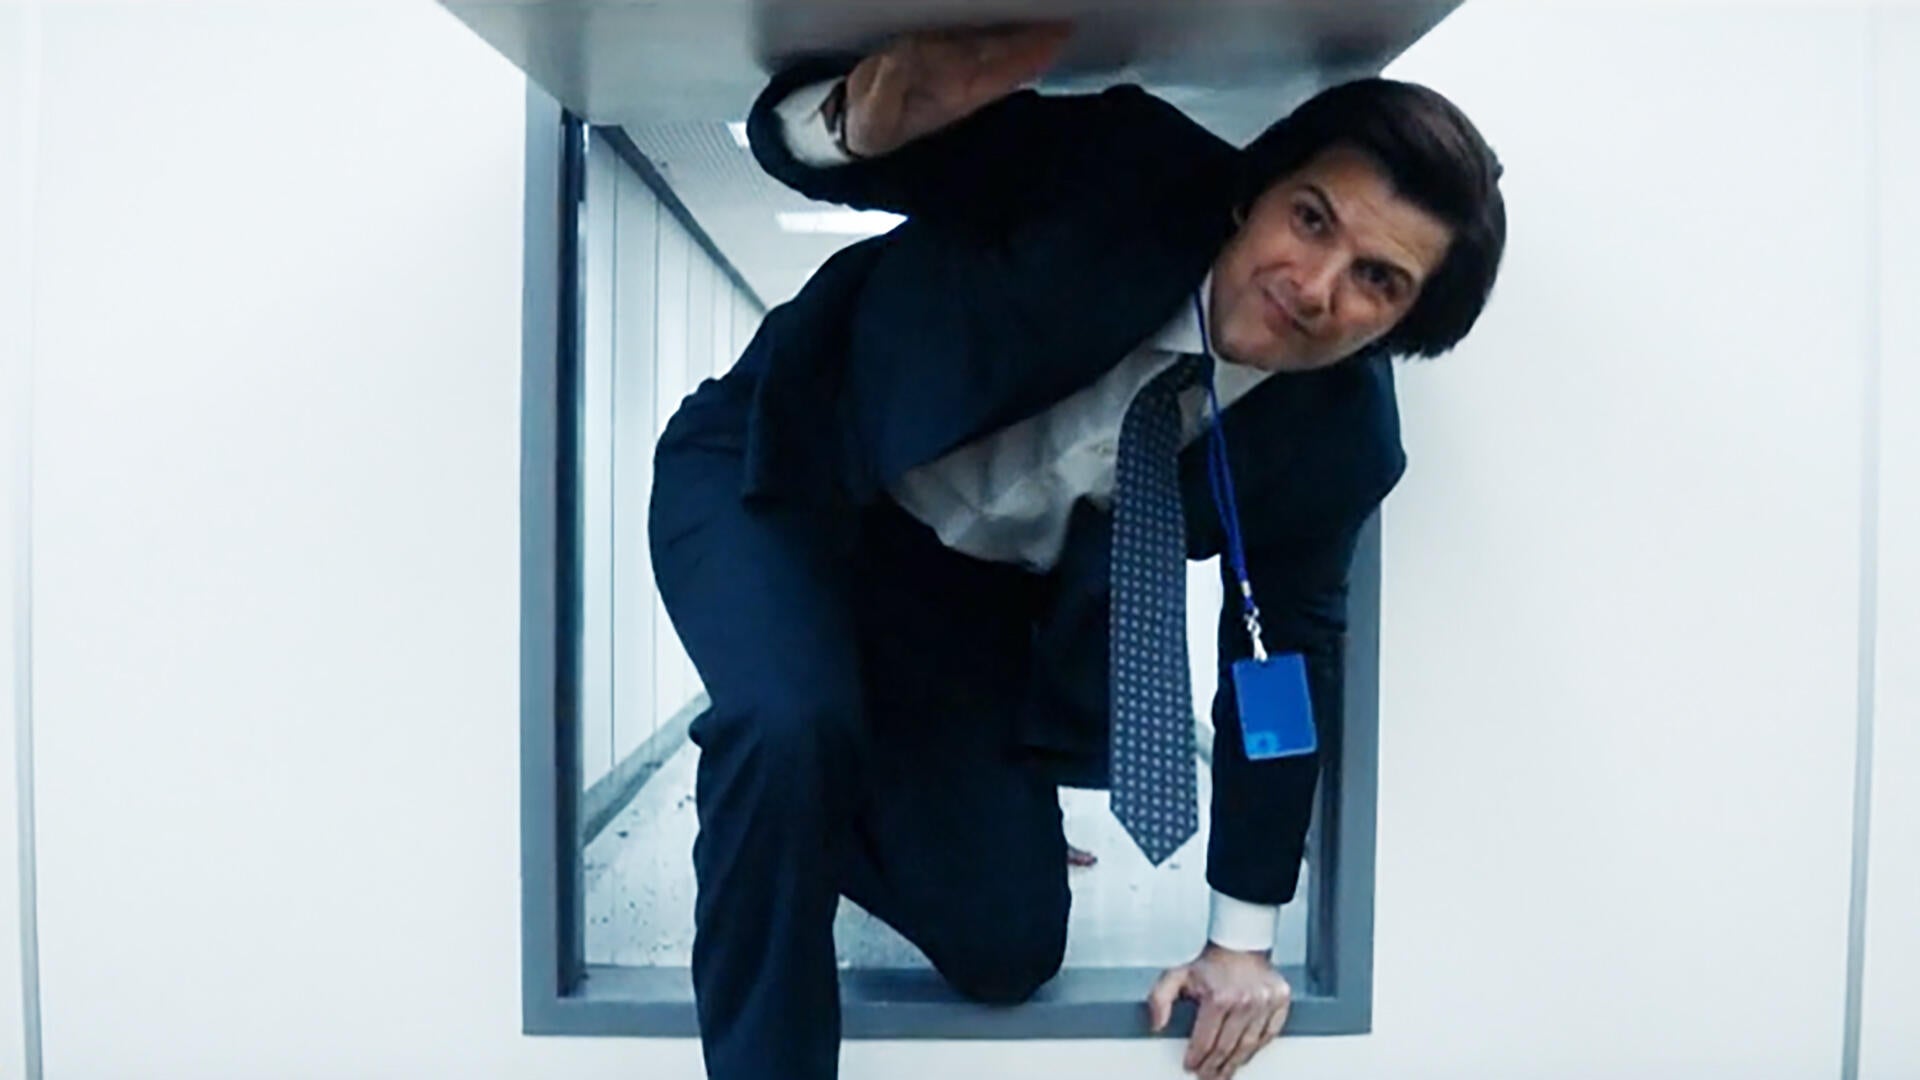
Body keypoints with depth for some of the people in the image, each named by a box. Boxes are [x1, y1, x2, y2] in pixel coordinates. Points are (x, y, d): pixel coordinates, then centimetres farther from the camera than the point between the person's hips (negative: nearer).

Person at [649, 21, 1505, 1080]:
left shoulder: (1340, 438, -15)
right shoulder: (1122, 172, -27)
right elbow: (789, 129, -21)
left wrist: (1242, 941, 3)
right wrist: (866, 119, -49)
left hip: (973, 587, 3)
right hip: (779, 472, -2)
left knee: (1006, 949, -3)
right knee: (796, 731, -34)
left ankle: (812, 816, 27)